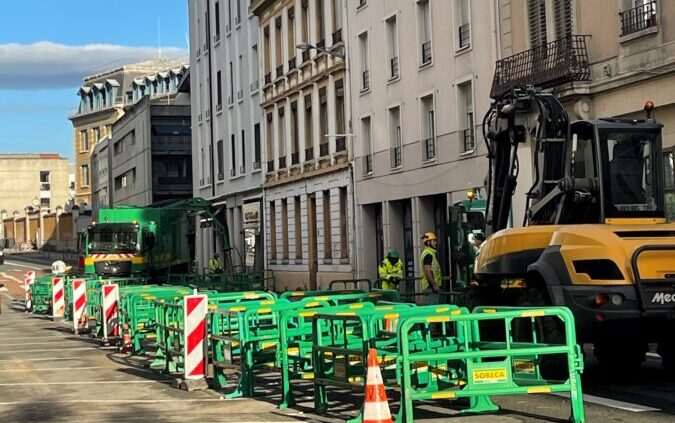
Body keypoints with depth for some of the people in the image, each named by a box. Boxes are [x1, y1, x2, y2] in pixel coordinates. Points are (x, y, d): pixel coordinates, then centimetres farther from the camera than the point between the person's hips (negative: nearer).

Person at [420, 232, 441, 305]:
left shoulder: (431, 253, 20)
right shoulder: (428, 254, -14)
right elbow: (427, 271, -22)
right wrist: (434, 285, -24)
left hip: (431, 286, 11)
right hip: (431, 287, -11)